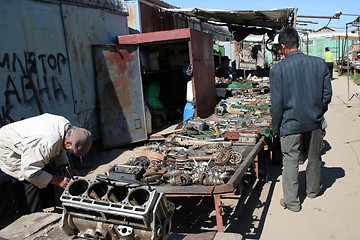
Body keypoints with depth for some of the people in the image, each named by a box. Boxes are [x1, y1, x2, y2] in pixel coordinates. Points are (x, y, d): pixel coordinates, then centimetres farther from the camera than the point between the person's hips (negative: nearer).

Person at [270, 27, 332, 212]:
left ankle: (292, 202, 15)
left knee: (290, 161, 7)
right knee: (314, 157, 21)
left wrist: (276, 128, -1)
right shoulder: (319, 63, -4)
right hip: (314, 122, 4)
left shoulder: (278, 69, -15)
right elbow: (327, 94, 2)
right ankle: (313, 189, 42)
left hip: (291, 123, -4)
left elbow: (277, 103, -12)